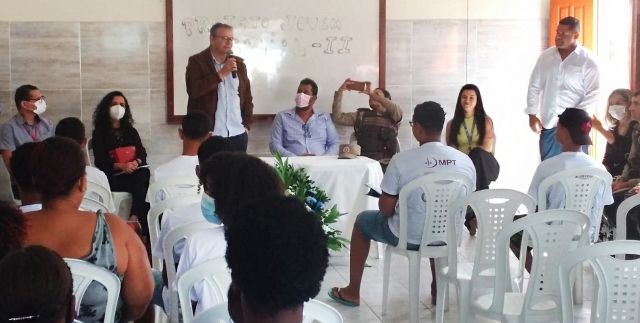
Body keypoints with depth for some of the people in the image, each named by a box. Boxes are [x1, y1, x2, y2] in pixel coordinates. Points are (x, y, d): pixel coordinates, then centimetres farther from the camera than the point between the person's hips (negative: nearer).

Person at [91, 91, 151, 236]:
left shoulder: (131, 131, 23)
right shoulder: (99, 133, 10)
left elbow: (142, 153, 9)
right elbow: (100, 161, -3)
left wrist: (136, 163, -17)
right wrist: (121, 166, -22)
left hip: (133, 172, 3)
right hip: (112, 176, -3)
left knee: (144, 174, -35)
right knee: (142, 182, -34)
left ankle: (134, 218, -41)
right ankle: (141, 222, -36)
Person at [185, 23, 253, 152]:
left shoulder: (239, 63, 13)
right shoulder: (197, 61, -2)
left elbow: (247, 96, 17)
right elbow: (193, 90, -17)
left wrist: (246, 124, 9)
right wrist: (221, 74, -17)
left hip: (238, 134, 5)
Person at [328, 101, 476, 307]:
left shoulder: (401, 160, -19)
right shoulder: (466, 161, -8)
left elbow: (386, 210, -12)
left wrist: (389, 199, 11)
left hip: (408, 237, -4)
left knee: (362, 220, 25)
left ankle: (352, 293, 34)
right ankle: (437, 290, 45)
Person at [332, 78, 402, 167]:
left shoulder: (392, 117, 12)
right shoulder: (361, 115, 18)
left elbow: (396, 110, -12)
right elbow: (338, 117, 8)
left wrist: (371, 93, -10)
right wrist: (340, 91, 1)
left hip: (385, 164, -1)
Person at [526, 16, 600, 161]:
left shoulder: (588, 60, -5)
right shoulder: (545, 56, 7)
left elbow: (593, 93, -8)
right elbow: (534, 86, 12)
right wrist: (532, 114, 5)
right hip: (548, 125, 4)